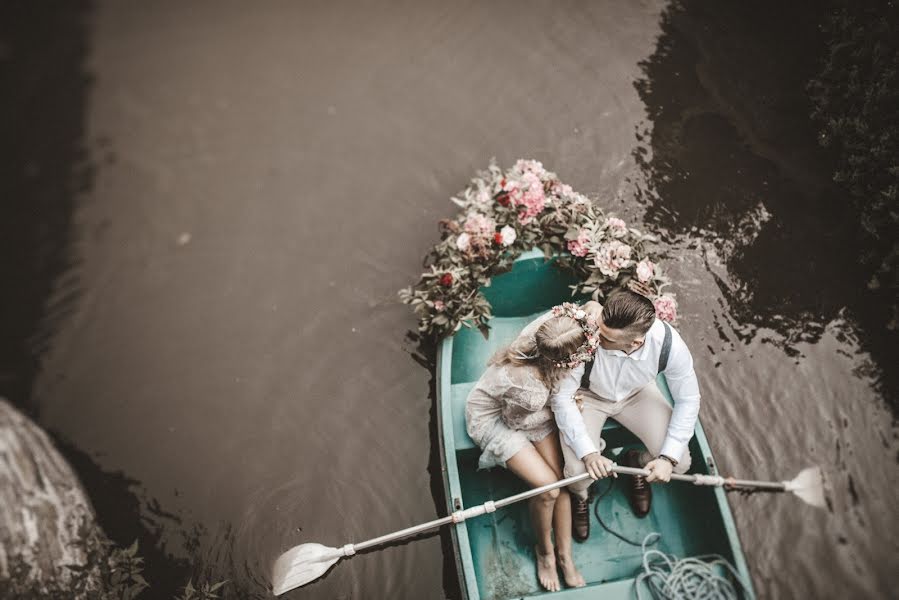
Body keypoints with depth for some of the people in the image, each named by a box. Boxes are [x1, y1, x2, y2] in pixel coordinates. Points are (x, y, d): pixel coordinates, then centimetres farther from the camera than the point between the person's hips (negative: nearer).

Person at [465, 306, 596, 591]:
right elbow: (516, 421, -17)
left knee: (561, 478, -5)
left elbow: (592, 308, -5)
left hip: (526, 408, 6)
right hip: (494, 418, -6)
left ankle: (564, 555, 13)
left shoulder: (550, 323, -30)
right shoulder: (530, 387, -42)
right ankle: (544, 551, 14)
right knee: (547, 487, -15)